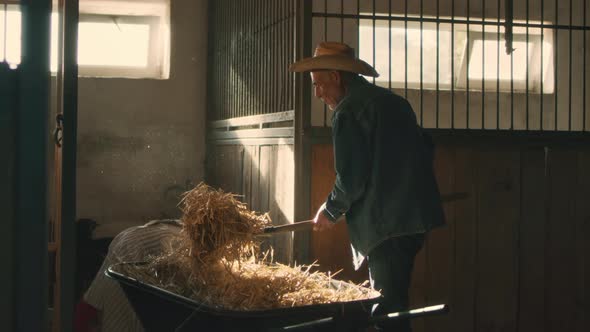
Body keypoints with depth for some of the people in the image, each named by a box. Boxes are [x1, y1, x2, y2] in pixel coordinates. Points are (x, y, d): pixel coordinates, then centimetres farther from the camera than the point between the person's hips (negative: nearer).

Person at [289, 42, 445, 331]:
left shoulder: (348, 112, -10)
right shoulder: (392, 101, 17)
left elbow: (351, 178, -14)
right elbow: (425, 148, 22)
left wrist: (331, 212, 2)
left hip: (386, 224, -9)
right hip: (416, 216, 9)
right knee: (396, 300, 16)